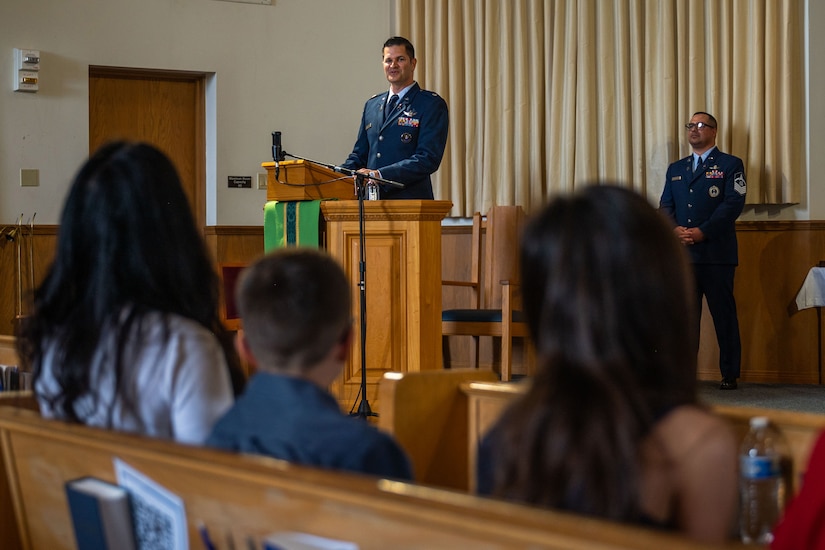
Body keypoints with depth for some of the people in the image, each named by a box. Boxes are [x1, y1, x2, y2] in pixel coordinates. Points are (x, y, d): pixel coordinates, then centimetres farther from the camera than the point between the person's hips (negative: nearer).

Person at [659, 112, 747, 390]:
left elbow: (733, 203, -7)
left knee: (724, 314, -2)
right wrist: (676, 229, -8)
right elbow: (665, 205, 13)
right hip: (682, 253, 4)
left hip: (716, 252, -4)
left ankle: (730, 375, 4)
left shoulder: (730, 165, 4)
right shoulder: (675, 168, 20)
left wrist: (702, 231, -15)